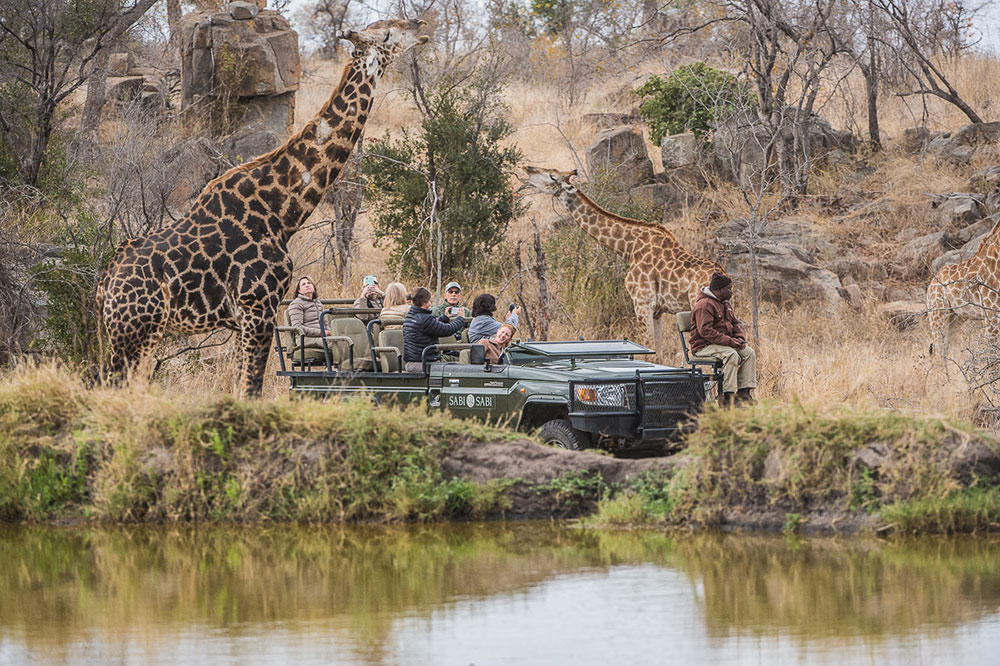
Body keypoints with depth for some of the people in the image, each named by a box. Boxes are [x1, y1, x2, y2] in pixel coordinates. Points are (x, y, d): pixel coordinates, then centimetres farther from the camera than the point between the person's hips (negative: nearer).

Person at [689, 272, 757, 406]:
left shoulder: (726, 303, 16)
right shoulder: (704, 305, -16)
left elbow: (736, 323, 21)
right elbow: (705, 331, -24)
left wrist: (740, 338, -2)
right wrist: (729, 341, -25)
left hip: (725, 343, 9)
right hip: (703, 347, -9)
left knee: (749, 353, -11)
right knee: (732, 354, -33)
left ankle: (744, 392, -15)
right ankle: (728, 396, -34)